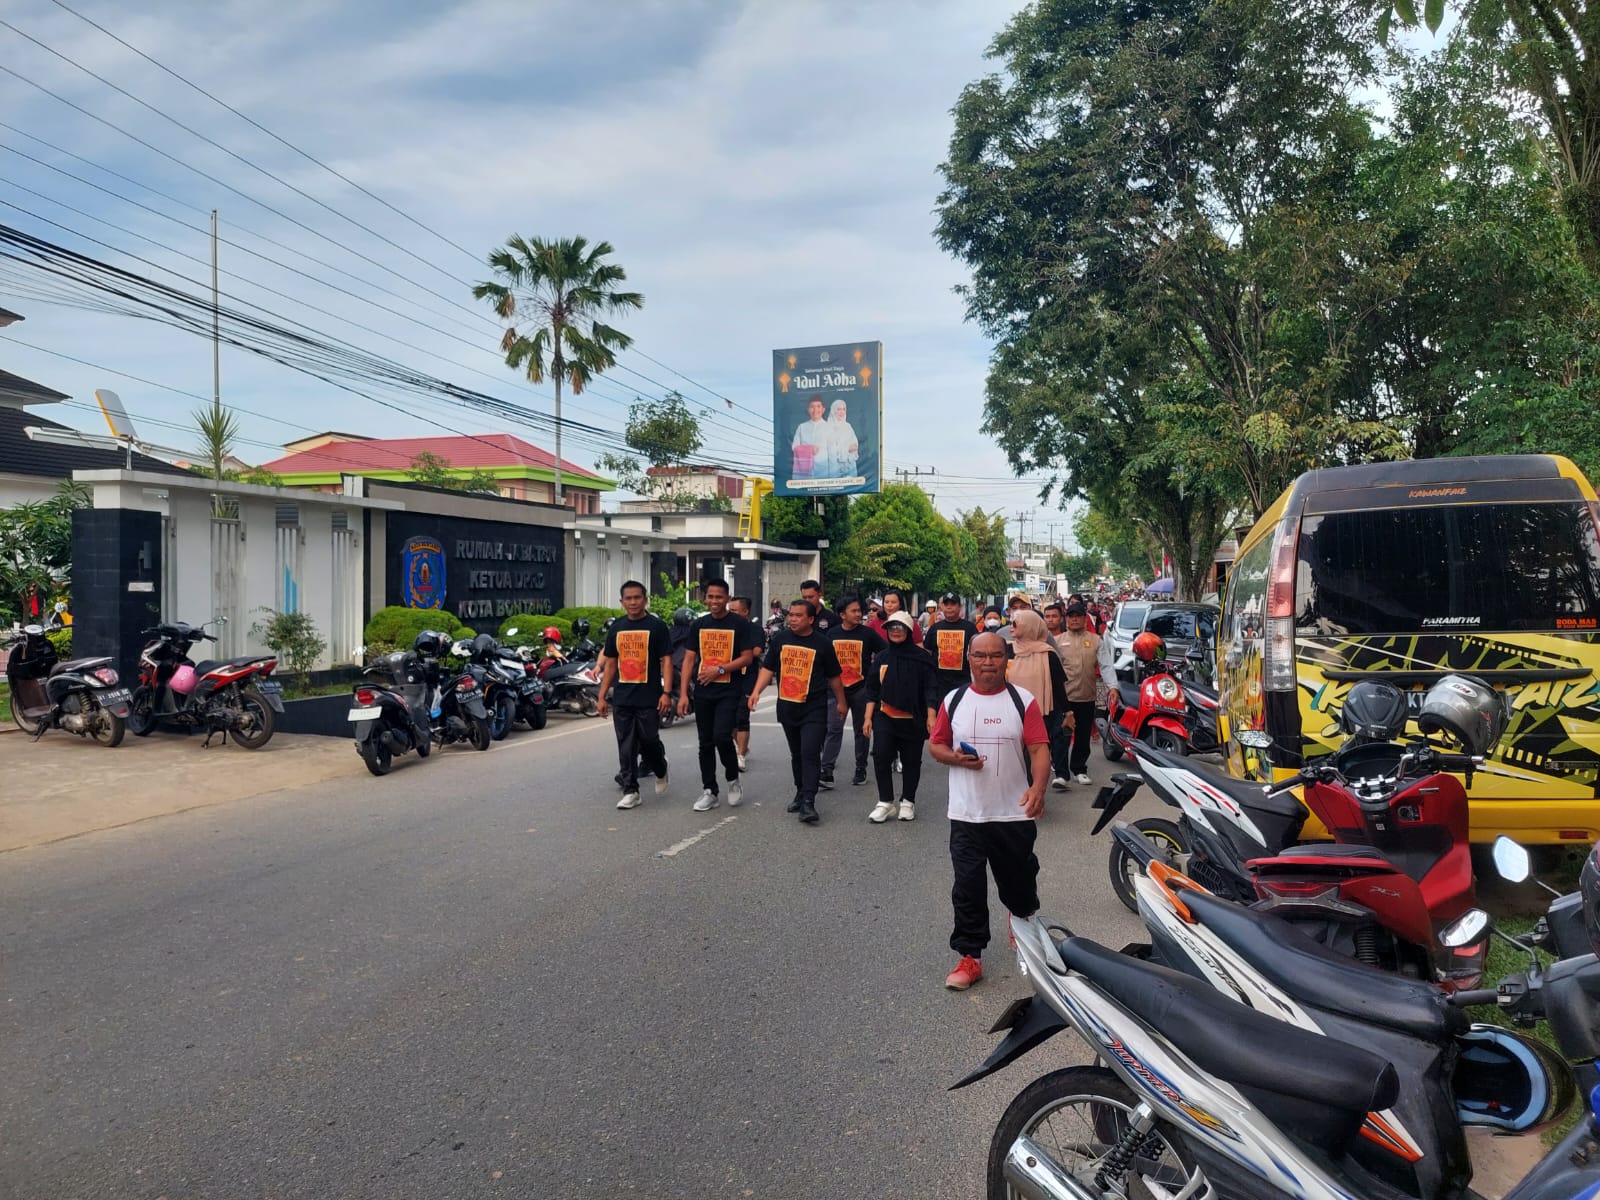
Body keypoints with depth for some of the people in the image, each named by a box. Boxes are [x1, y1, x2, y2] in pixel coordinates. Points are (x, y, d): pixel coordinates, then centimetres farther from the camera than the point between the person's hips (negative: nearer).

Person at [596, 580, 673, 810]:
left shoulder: (657, 626, -2)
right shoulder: (617, 627, 10)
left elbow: (666, 660, -5)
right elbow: (610, 663, 15)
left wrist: (666, 692, -15)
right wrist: (602, 696, 11)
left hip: (649, 698, -4)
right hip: (622, 698, 4)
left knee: (649, 741, 0)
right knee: (626, 746, 4)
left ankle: (661, 771, 30)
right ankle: (630, 791, 11)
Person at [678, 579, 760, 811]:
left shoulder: (740, 625, -2)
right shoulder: (698, 626, 8)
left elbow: (747, 657, -5)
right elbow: (689, 659, 7)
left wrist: (719, 669, -15)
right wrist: (683, 694, 0)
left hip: (729, 691, -4)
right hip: (703, 692, 4)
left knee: (722, 737, -16)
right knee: (706, 743, 7)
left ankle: (733, 780, 9)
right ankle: (709, 791, 17)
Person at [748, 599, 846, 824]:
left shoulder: (822, 643, -3)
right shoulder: (780, 639, 3)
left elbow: (833, 676, 7)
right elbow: (768, 668, 6)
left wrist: (841, 702, 14)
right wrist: (757, 691, -9)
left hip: (814, 709, -4)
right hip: (787, 707, 4)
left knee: (810, 753, -14)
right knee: (796, 754, 15)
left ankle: (808, 803, -16)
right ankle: (801, 793, 30)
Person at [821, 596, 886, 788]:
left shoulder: (867, 633, -4)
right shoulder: (833, 634, 3)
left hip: (861, 688, -1)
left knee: (862, 729, 9)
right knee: (833, 729, -7)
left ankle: (861, 770, 21)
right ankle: (827, 773, -10)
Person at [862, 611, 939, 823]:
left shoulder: (920, 658, -3)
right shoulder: (881, 657, 7)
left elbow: (930, 689, -5)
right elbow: (872, 690, 11)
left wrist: (931, 716, -13)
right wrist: (868, 717, 6)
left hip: (912, 720, -2)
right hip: (885, 718, 2)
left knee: (911, 761, 6)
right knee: (881, 757, -10)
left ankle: (908, 802, 22)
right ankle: (885, 802, 0)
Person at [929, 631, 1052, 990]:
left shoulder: (1024, 701, -3)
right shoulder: (953, 701, 3)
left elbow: (1039, 748, -10)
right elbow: (936, 745, 10)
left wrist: (1038, 787, -27)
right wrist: (955, 757, -12)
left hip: (1014, 813, -1)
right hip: (966, 815, 1)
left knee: (1018, 880, 16)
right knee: (967, 889, 1)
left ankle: (1024, 919, 47)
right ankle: (970, 957, 12)